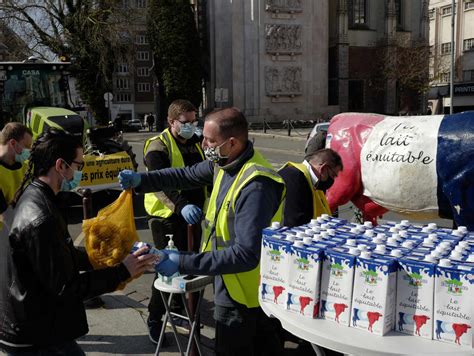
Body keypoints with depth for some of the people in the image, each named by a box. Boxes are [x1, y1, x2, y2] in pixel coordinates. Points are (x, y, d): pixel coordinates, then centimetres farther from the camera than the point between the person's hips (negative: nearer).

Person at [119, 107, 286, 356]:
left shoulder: (255, 187, -33)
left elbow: (246, 254, -36)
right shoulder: (224, 162, -4)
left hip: (242, 291, -9)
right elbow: (188, 175, 9)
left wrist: (183, 263, -35)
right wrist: (141, 180, -4)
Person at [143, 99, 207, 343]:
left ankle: (178, 307, 34)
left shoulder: (196, 144, 11)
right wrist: (181, 206, -42)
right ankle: (155, 318, 16)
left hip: (193, 216, 7)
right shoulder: (158, 147, -12)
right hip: (167, 217, -7)